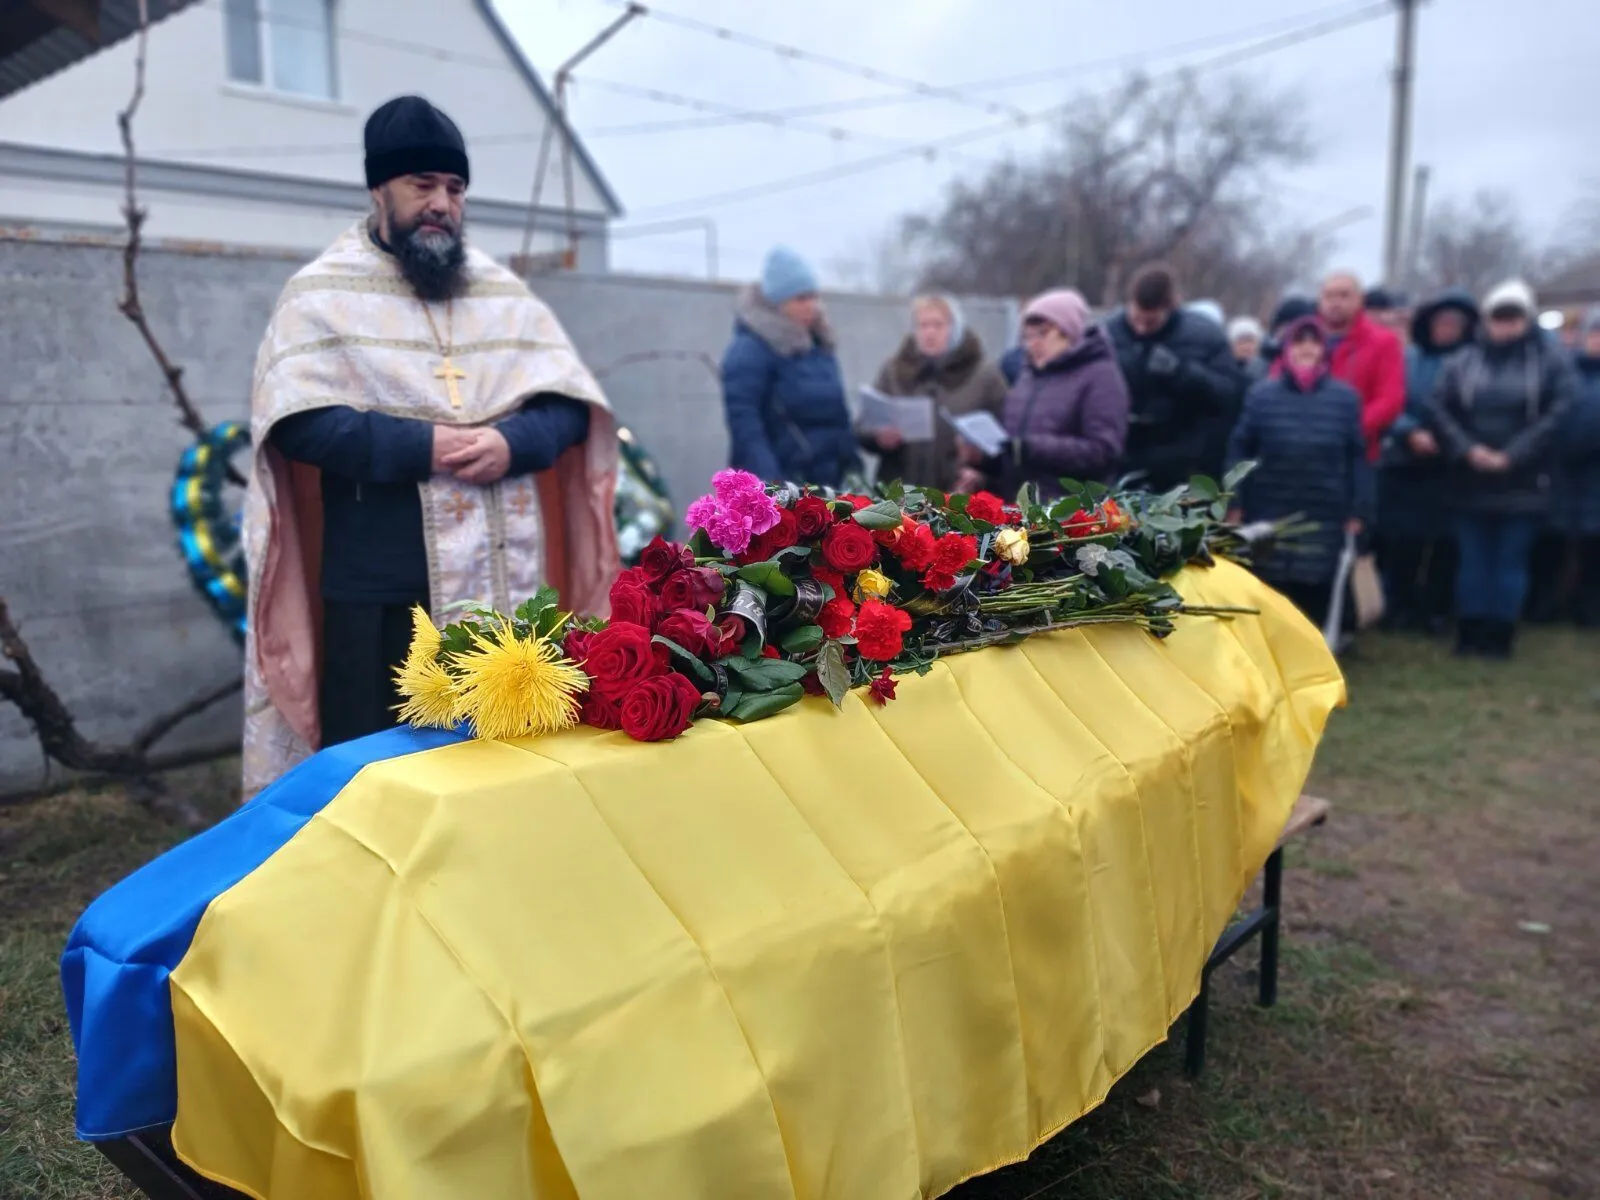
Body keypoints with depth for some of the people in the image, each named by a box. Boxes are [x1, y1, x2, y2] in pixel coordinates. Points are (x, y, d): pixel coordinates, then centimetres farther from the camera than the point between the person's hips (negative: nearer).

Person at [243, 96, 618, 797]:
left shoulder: (505, 293, 15)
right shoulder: (323, 293, 2)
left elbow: (571, 404, 8)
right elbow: (296, 421, -11)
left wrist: (513, 443, -12)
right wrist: (421, 446, -17)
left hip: (506, 585, 4)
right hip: (381, 591, -3)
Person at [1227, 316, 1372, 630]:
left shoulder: (1345, 397, 4)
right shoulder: (1261, 394, 2)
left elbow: (1357, 457, 5)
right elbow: (1239, 450, 2)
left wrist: (1359, 510, 1)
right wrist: (1234, 504, -3)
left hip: (1325, 520, 1)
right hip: (1270, 517, -1)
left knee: (1317, 598, 6)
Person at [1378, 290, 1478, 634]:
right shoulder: (1407, 358, 4)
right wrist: (1411, 433, -16)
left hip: (1450, 467, -1)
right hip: (1403, 463, 1)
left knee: (1444, 541, 1)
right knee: (1399, 540, 2)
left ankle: (1437, 609, 15)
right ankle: (1401, 606, 17)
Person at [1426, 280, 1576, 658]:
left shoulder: (1551, 361, 0)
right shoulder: (1463, 362, 7)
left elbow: (1558, 414, -9)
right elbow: (1438, 408, -1)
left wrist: (1512, 455, -17)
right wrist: (1467, 449, -15)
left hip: (1524, 482, -2)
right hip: (1471, 480, 2)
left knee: (1511, 560, 4)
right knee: (1473, 560, 7)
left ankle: (1500, 638, 11)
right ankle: (1469, 635, 14)